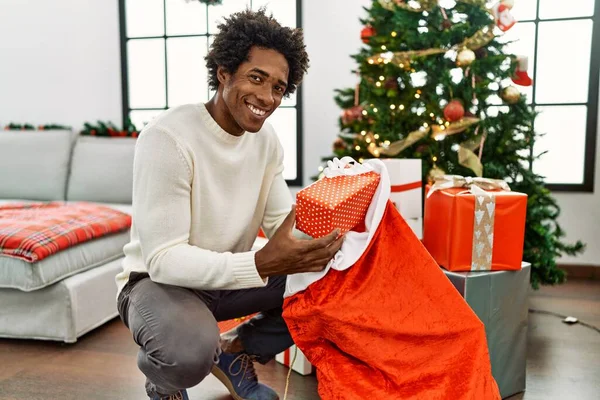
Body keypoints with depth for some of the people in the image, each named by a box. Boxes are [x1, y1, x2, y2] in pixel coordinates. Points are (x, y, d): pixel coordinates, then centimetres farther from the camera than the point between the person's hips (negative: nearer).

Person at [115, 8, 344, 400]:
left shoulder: (266, 139, -4)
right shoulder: (168, 137, -26)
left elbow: (283, 224, -4)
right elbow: (164, 259, -30)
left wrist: (315, 241, -27)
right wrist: (260, 263, -42)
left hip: (232, 277, 6)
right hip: (160, 280, -6)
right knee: (191, 352, -37)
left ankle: (235, 351, 13)